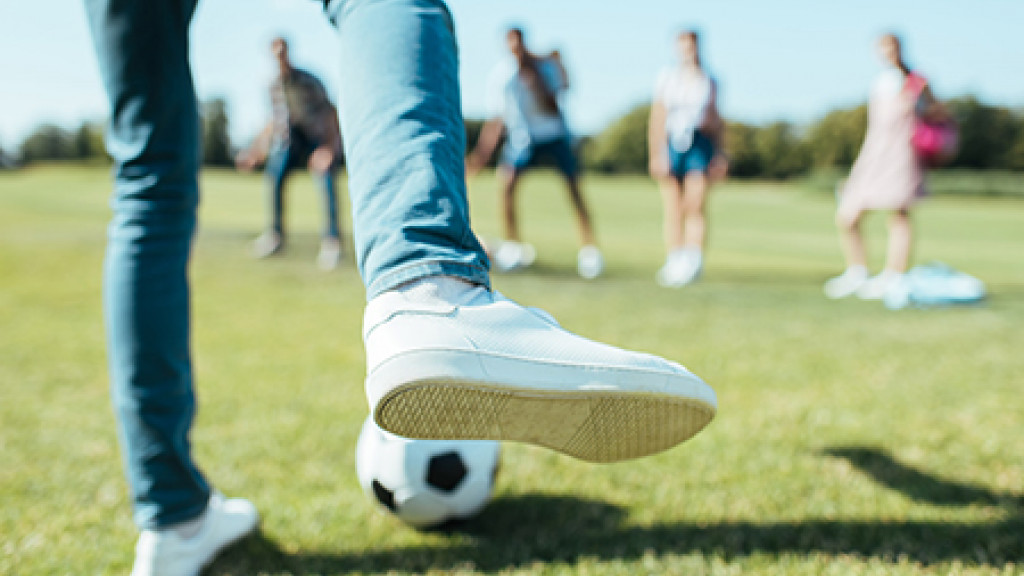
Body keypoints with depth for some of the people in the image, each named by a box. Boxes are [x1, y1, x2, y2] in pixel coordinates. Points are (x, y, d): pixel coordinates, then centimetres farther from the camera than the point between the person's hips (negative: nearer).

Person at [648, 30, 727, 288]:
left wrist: (720, 153, 14)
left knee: (696, 206, -11)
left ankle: (693, 262, -11)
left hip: (700, 144, 0)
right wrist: (656, 154, -4)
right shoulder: (667, 77, 8)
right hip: (672, 144, 0)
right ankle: (674, 262, 3)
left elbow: (715, 120, 20)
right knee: (672, 209, -1)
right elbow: (656, 120, 5)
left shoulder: (709, 81, 12)